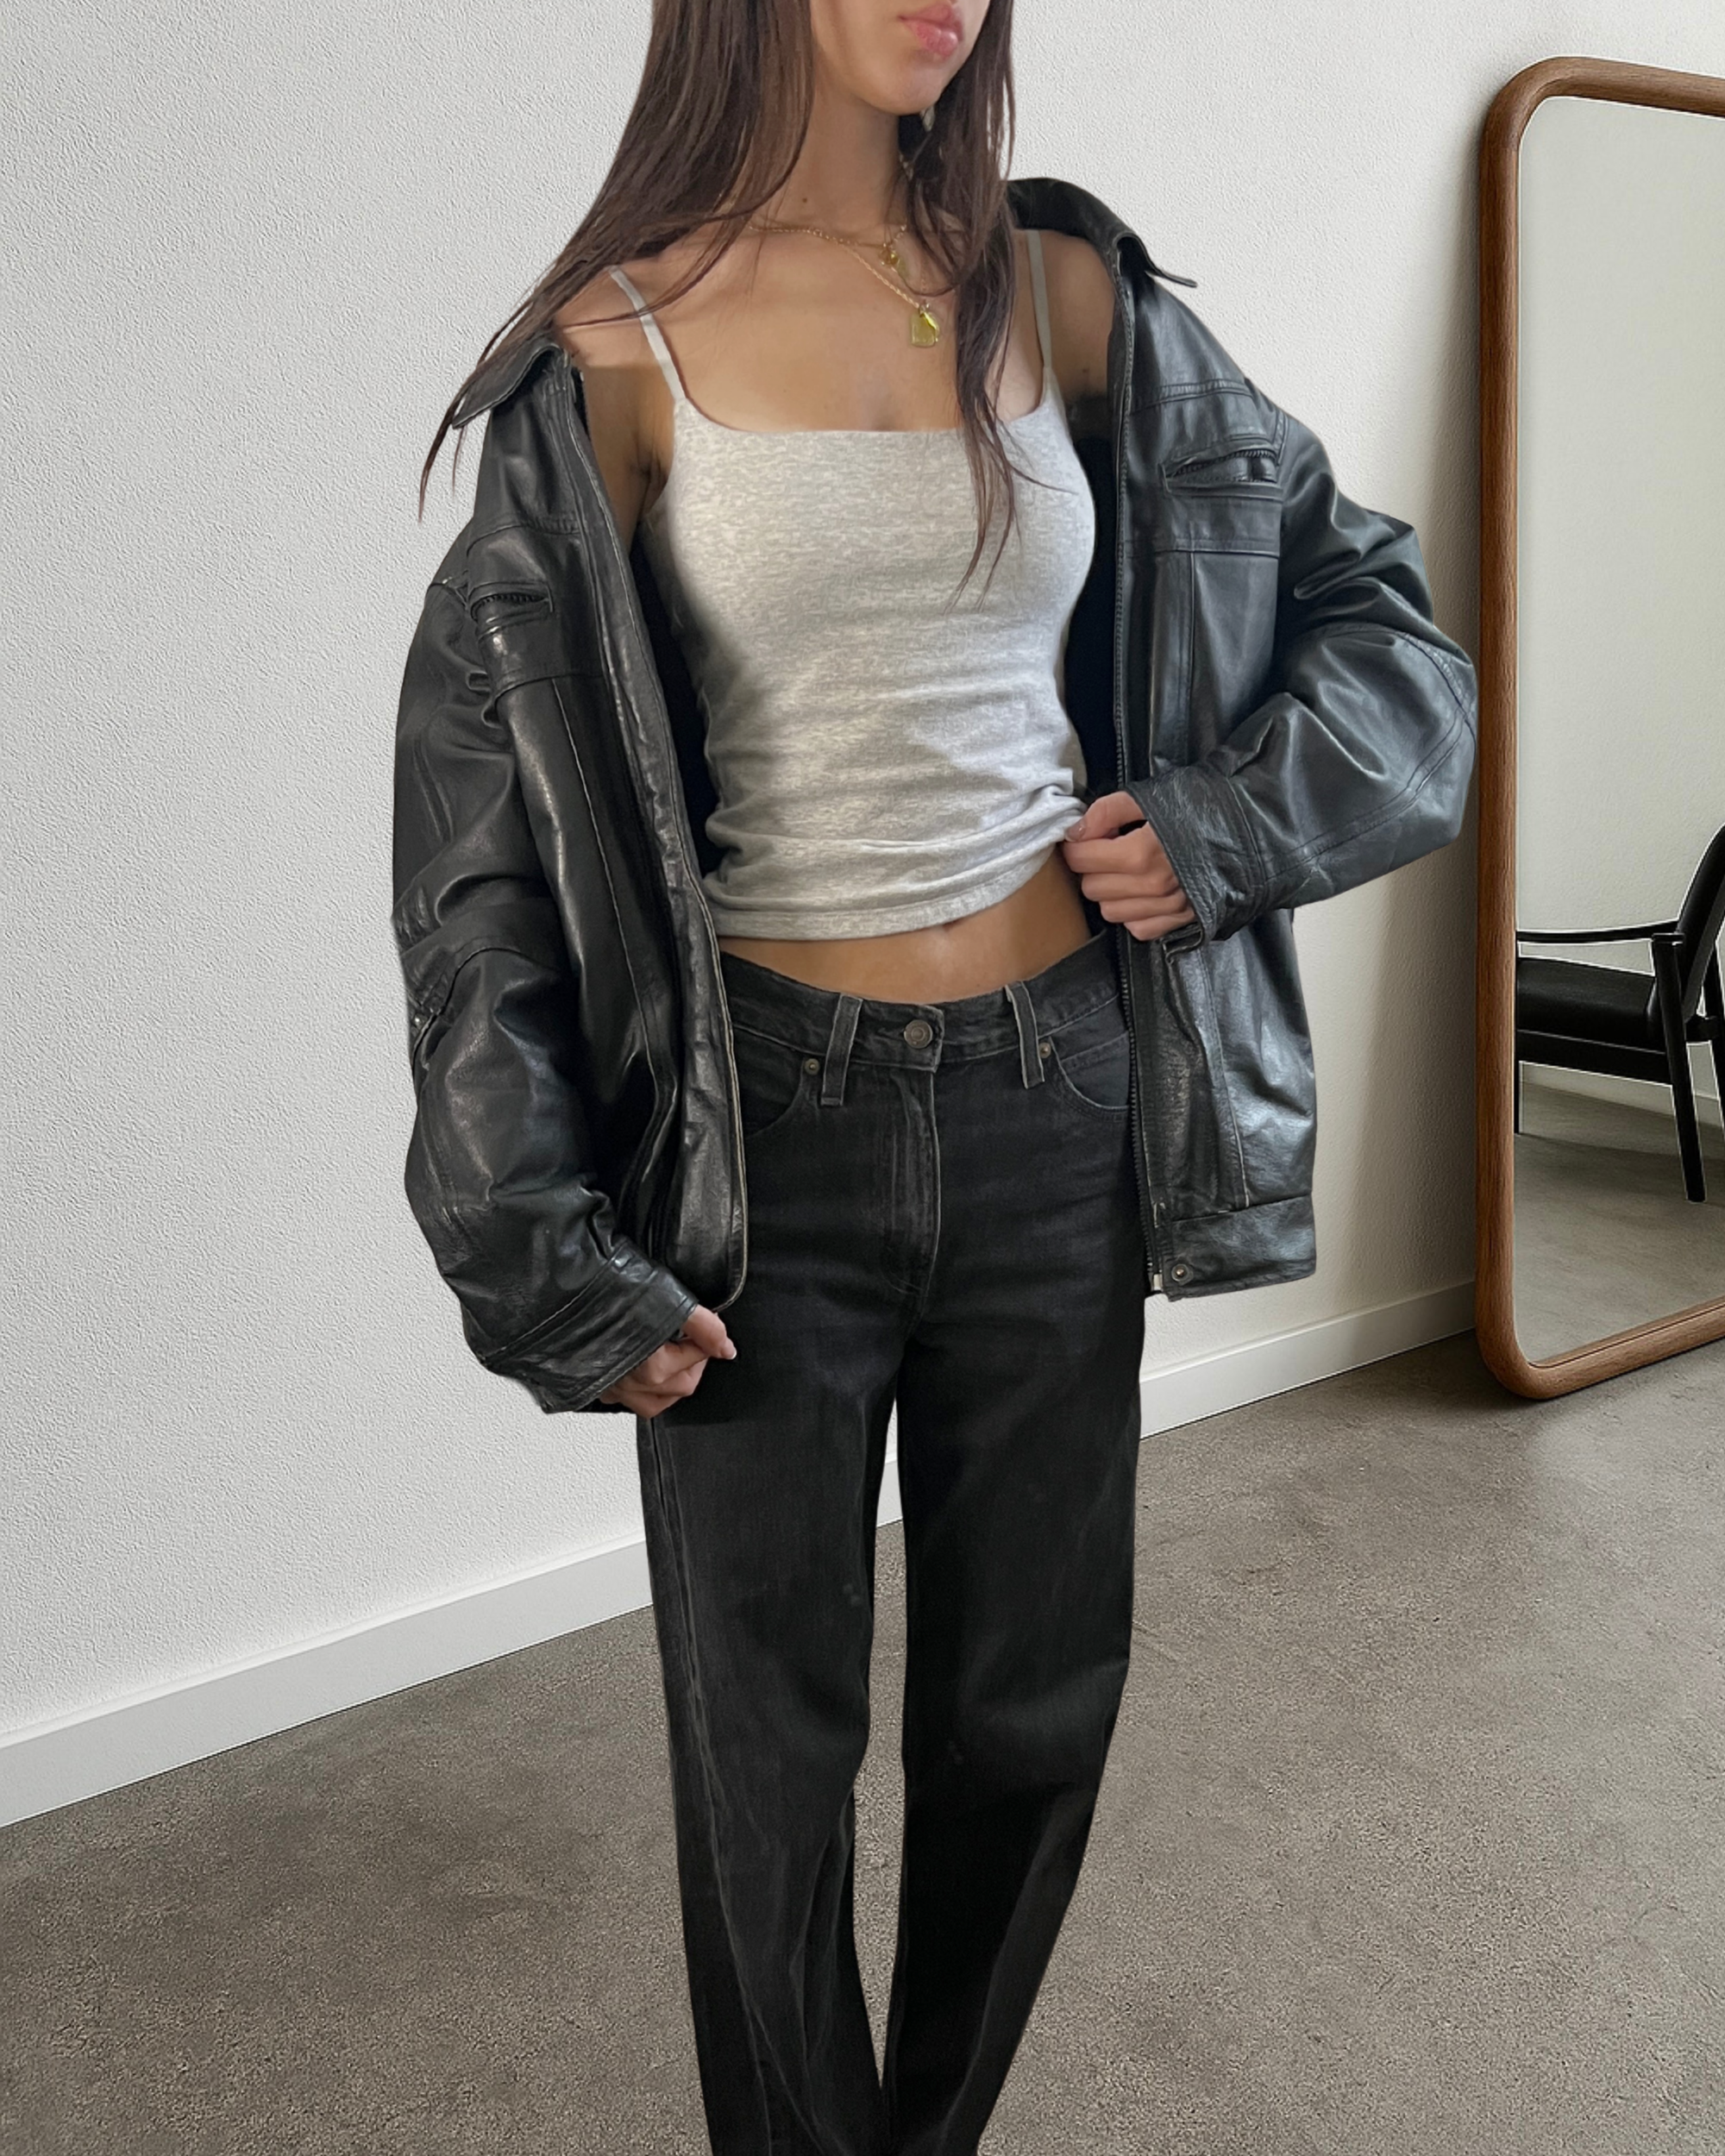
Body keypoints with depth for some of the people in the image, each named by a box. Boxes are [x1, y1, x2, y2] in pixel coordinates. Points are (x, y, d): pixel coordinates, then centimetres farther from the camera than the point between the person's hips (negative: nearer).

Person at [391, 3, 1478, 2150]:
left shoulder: (1068, 299, 4)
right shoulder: (619, 347, -4)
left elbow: (1375, 606, 14)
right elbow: (478, 824, -4)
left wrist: (1226, 824, -4)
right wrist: (556, 1259, -8)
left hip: (1056, 1104, 3)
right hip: (771, 1126, -3)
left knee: (1039, 1698, 14)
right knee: (767, 1739, 9)